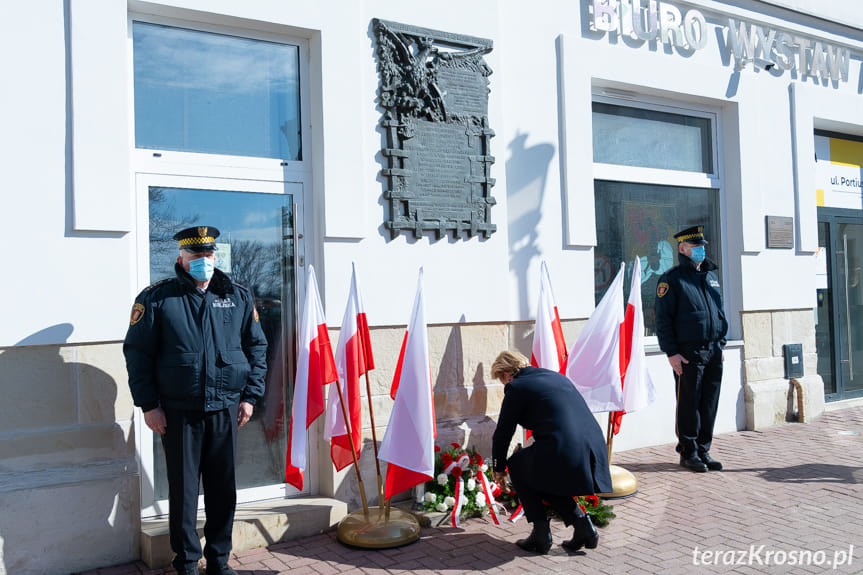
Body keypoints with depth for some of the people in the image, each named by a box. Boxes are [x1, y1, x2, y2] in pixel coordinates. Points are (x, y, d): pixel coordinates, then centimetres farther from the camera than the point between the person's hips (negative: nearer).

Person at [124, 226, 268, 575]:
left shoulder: (238, 298, 7)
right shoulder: (156, 298, -1)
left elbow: (257, 347, 11)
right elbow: (137, 353, 0)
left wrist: (250, 396, 4)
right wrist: (148, 404, -5)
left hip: (225, 409, 2)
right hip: (178, 411, -2)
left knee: (223, 489, 10)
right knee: (183, 490, 7)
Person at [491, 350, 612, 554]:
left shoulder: (516, 387, 2)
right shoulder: (557, 376, 24)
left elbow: (503, 433, 9)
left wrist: (499, 468, 27)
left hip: (564, 453, -7)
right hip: (595, 452, 7)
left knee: (516, 465, 20)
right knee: (545, 476, 30)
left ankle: (541, 533, 15)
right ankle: (582, 524, 17)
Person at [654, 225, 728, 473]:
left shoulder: (711, 276, 16)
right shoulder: (671, 279, -5)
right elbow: (662, 318, -9)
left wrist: (720, 343, 16)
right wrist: (671, 352, -14)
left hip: (713, 352, 6)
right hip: (688, 354, -6)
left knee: (709, 404, 9)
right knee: (689, 404, 0)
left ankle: (703, 450, 19)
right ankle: (688, 452, 12)